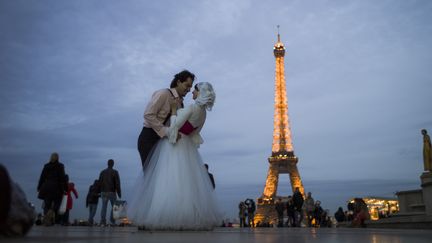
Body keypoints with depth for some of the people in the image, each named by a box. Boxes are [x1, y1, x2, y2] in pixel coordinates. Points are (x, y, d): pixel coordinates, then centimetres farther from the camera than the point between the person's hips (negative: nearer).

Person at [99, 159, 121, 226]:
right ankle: (112, 220, 1)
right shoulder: (115, 172, -6)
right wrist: (119, 193, -4)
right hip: (112, 192, -3)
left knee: (104, 207, 4)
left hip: (104, 192, 3)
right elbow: (117, 184, -10)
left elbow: (100, 183, 8)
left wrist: (100, 192, 19)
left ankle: (103, 222, -7)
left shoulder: (102, 172, 6)